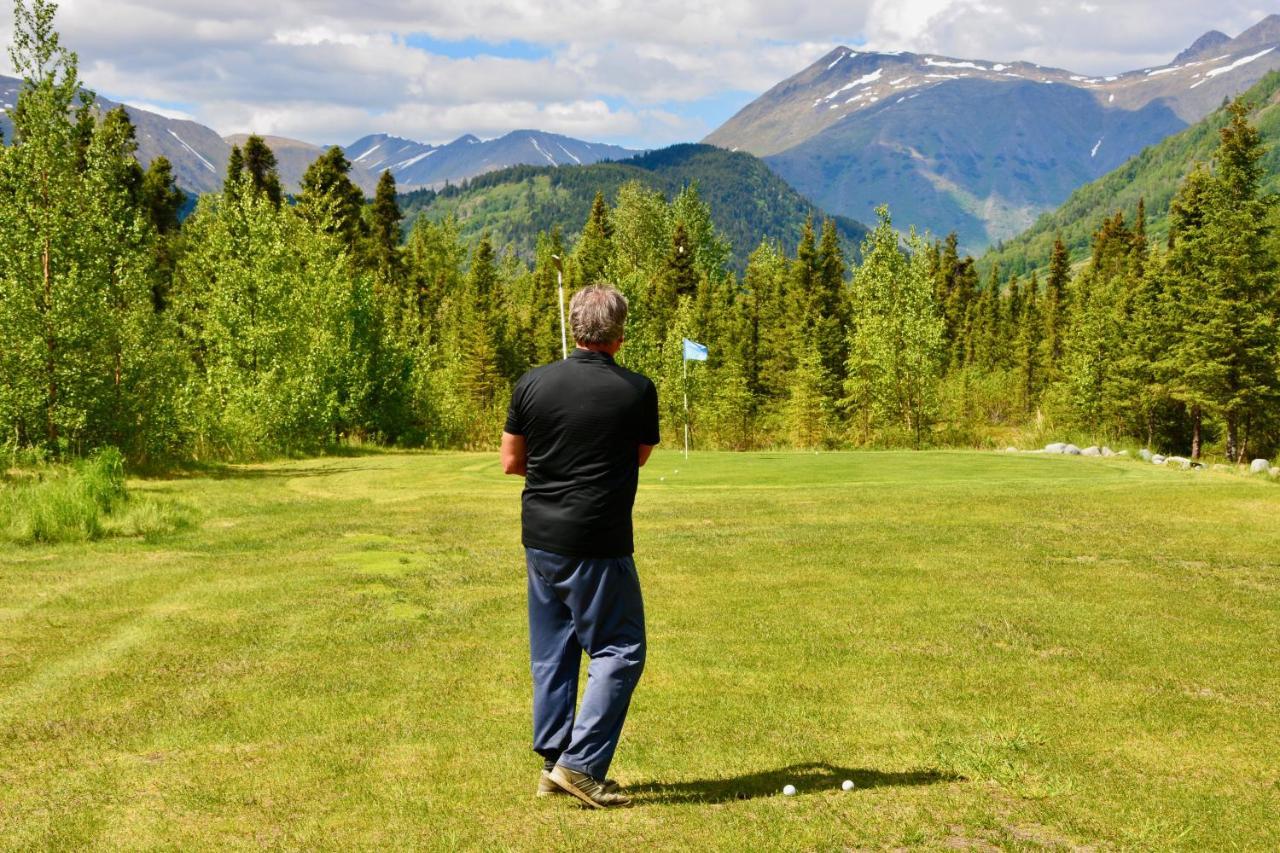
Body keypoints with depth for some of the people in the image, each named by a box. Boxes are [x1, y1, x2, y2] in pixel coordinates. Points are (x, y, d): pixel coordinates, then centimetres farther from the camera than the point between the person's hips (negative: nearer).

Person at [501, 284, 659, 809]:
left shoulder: (532, 385, 0)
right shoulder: (636, 392, -8)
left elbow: (511, 461, 7)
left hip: (539, 539, 5)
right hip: (597, 545, -5)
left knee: (552, 651, 14)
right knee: (618, 651, 3)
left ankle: (552, 761, 20)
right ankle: (581, 764, -4)